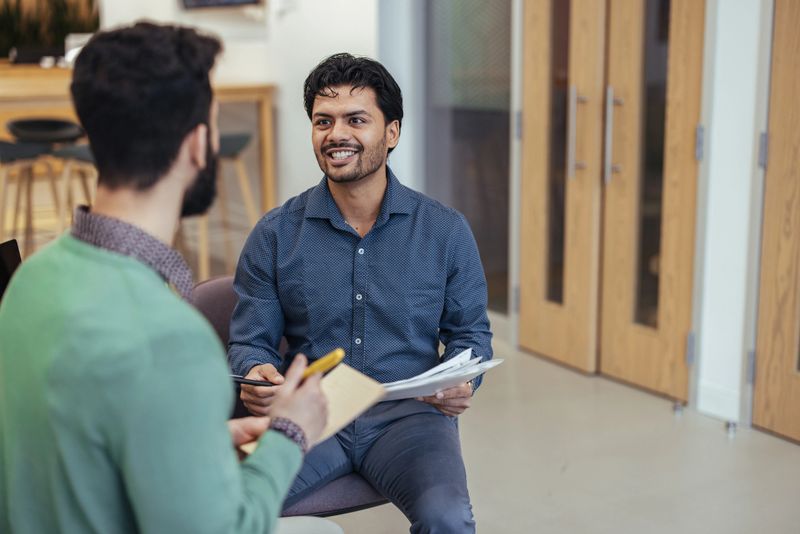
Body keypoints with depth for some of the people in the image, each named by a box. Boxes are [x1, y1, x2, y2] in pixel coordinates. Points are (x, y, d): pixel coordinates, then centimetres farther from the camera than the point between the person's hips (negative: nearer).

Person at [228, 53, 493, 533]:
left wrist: (462, 382, -10)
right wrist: (256, 374, -16)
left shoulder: (446, 231, 4)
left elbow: (470, 331, 12)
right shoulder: (275, 235, 4)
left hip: (408, 414, 1)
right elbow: (250, 341, 8)